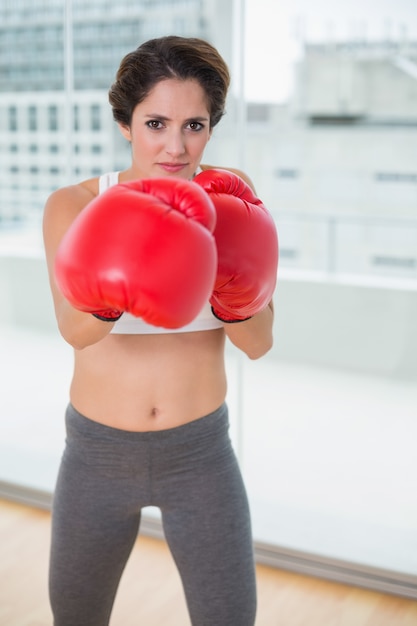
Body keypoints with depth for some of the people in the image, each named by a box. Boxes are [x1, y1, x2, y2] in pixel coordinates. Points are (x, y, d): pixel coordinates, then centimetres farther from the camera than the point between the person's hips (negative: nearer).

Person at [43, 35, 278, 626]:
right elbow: (75, 330, -30)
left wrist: (236, 296, -36)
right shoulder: (72, 205, -12)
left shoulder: (228, 200, -8)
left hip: (200, 452, 0)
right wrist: (109, 296, -52)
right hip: (97, 452, 0)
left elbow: (259, 342, -14)